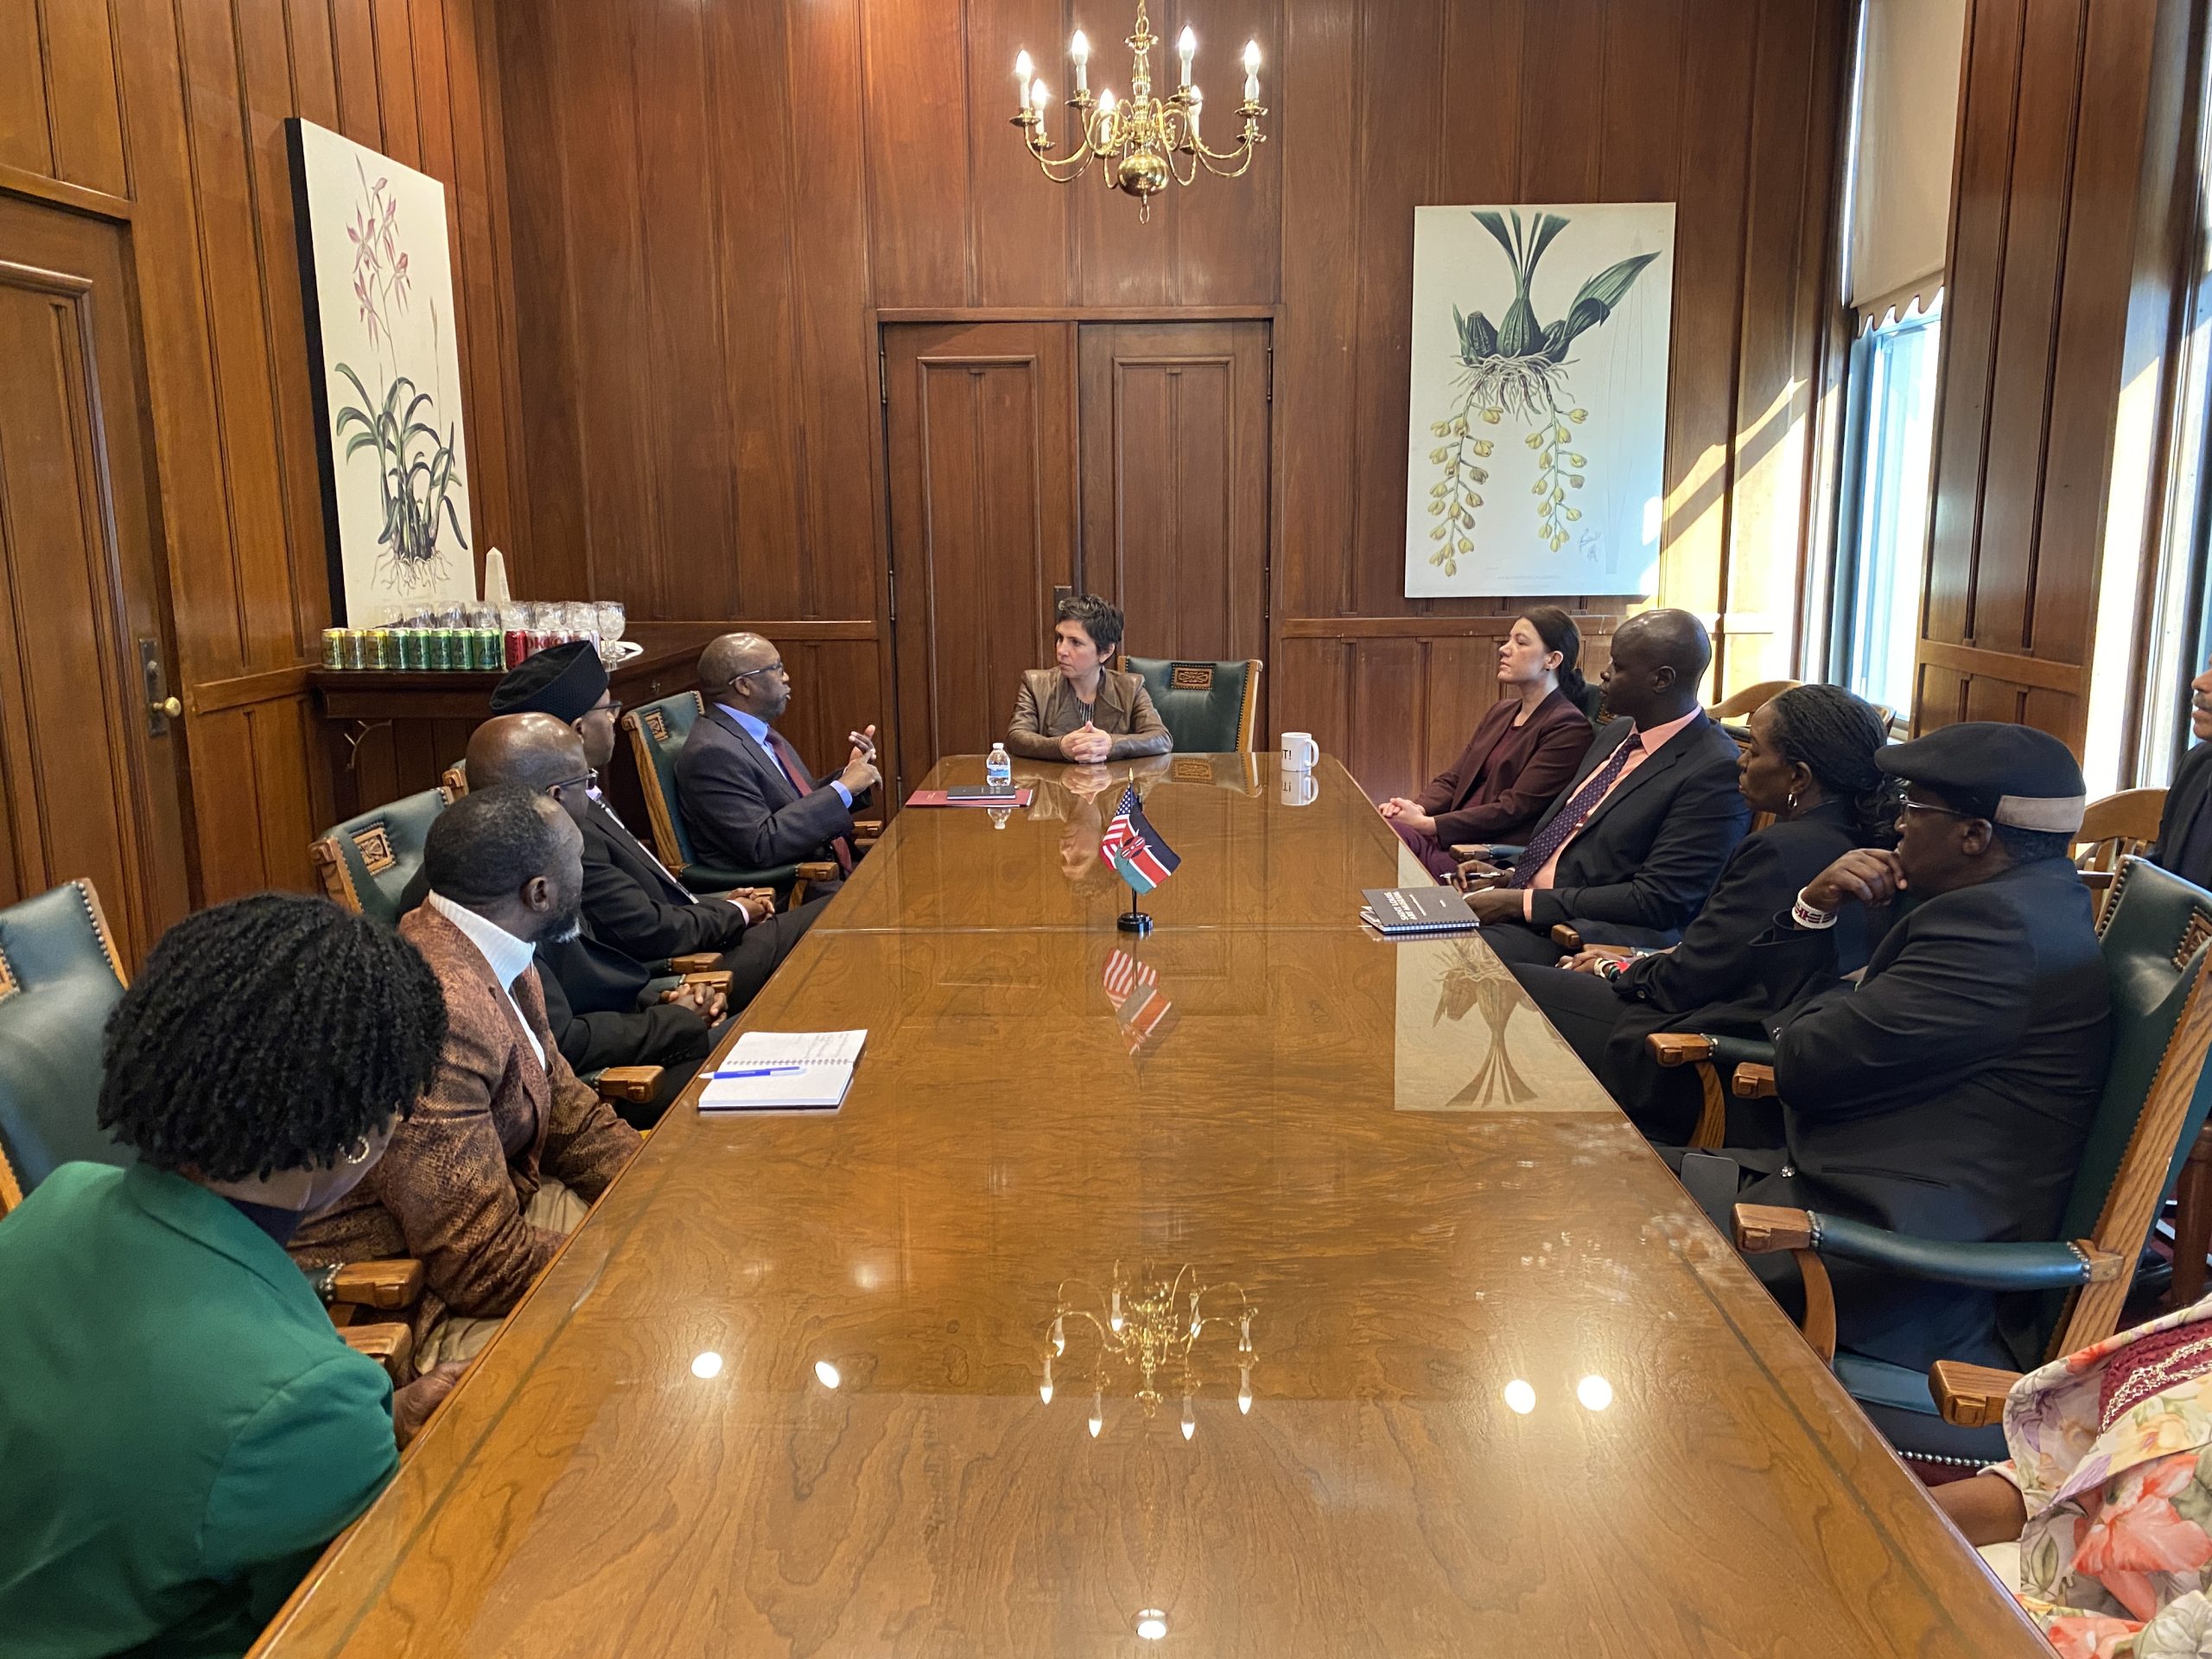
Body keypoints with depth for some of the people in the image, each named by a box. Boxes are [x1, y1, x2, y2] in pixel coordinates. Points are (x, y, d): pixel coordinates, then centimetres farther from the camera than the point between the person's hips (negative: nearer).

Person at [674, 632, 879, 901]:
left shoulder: (758, 733, 11)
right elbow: (762, 845, -23)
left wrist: (850, 776, 1)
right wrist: (842, 789, -19)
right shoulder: (713, 752, -17)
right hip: (788, 898, -9)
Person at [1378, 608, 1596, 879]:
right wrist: (1418, 808, -7)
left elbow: (1515, 809, -13)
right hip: (1457, 838, 7)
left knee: (1395, 836, -30)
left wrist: (1428, 824, -17)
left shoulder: (1569, 729, -6)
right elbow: (1451, 779, 16)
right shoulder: (1499, 712, 20)